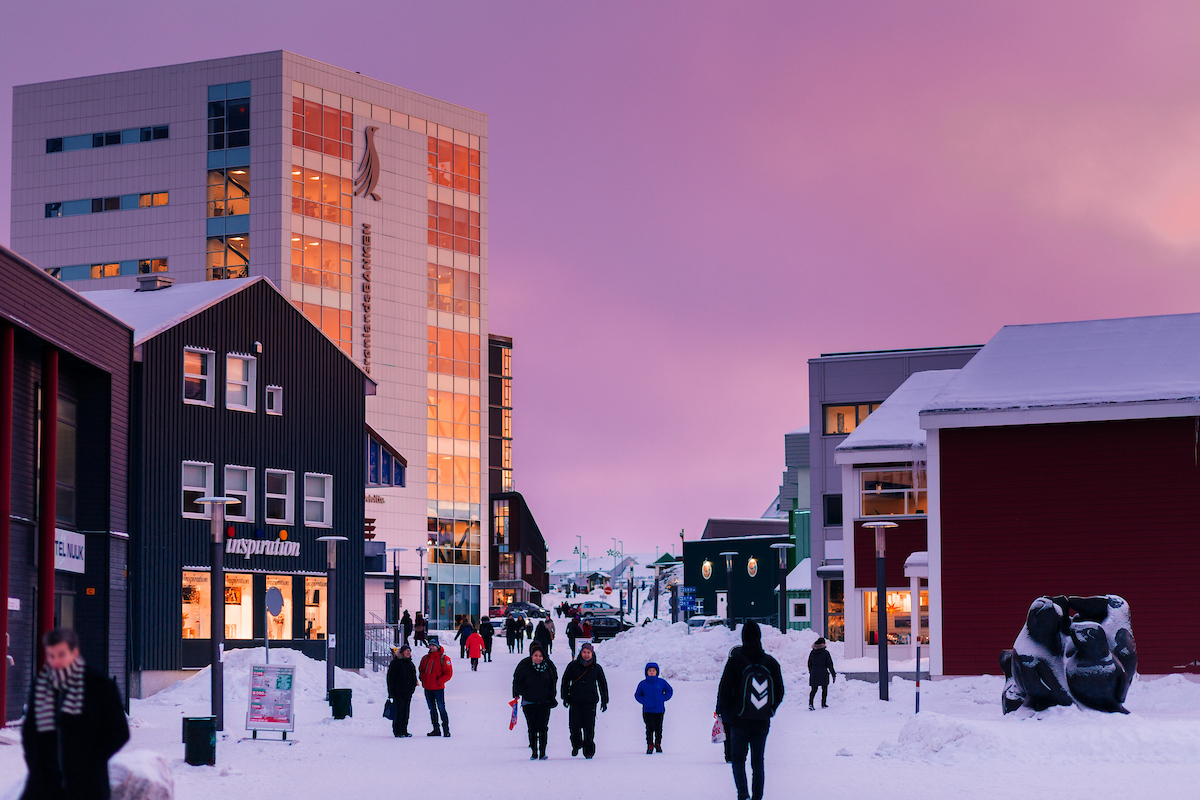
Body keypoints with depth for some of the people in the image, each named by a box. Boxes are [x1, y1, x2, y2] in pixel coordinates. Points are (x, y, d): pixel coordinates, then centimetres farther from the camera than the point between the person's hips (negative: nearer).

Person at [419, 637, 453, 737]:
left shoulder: (443, 658, -6)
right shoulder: (425, 658, 11)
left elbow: (448, 673, -8)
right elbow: (421, 671, 22)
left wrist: (438, 682, -15)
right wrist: (423, 680, 5)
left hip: (438, 688, -6)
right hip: (427, 688, 6)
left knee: (441, 709, -7)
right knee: (432, 709, 10)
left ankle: (446, 730, -3)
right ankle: (436, 730, 16)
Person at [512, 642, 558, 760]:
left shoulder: (548, 667, 1)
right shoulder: (524, 667, -5)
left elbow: (553, 682, 15)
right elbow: (517, 683, 3)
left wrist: (551, 695, 6)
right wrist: (525, 694, -7)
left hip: (545, 703, 1)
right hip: (529, 703, -1)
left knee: (543, 728, -5)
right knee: (532, 728, 2)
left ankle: (542, 752, 2)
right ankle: (534, 752, 10)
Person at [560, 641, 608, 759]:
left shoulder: (597, 668, 6)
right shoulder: (573, 666, 4)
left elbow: (603, 685, 14)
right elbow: (565, 681, 10)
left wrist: (604, 701, 10)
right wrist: (565, 697, 3)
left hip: (590, 702, 0)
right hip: (575, 701, 0)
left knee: (589, 727, -4)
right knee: (574, 725, -5)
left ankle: (589, 750, 5)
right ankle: (576, 745, 20)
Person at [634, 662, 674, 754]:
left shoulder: (661, 682, 1)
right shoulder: (643, 684, 0)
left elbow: (669, 691, 15)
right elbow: (637, 695, 13)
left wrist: (663, 699, 1)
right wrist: (644, 701, -3)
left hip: (659, 709, 1)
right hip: (647, 711, -1)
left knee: (658, 729, 7)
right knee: (649, 729, -5)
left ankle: (658, 744, 25)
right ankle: (650, 746, 5)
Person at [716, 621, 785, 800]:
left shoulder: (736, 660, -8)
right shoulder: (771, 662, 1)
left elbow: (724, 689, -6)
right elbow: (779, 692, 7)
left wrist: (722, 712, 8)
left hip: (739, 720, -2)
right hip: (762, 722, 2)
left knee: (738, 758, 8)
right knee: (758, 762, 10)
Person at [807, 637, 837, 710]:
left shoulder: (812, 652, 3)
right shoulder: (825, 653, -9)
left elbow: (809, 664, 11)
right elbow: (830, 665, -7)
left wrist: (811, 672, 25)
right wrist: (834, 674, -1)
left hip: (814, 674, 3)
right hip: (823, 675, -3)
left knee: (813, 689, 5)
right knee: (824, 689, 13)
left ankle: (810, 703, -15)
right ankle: (823, 704, 18)